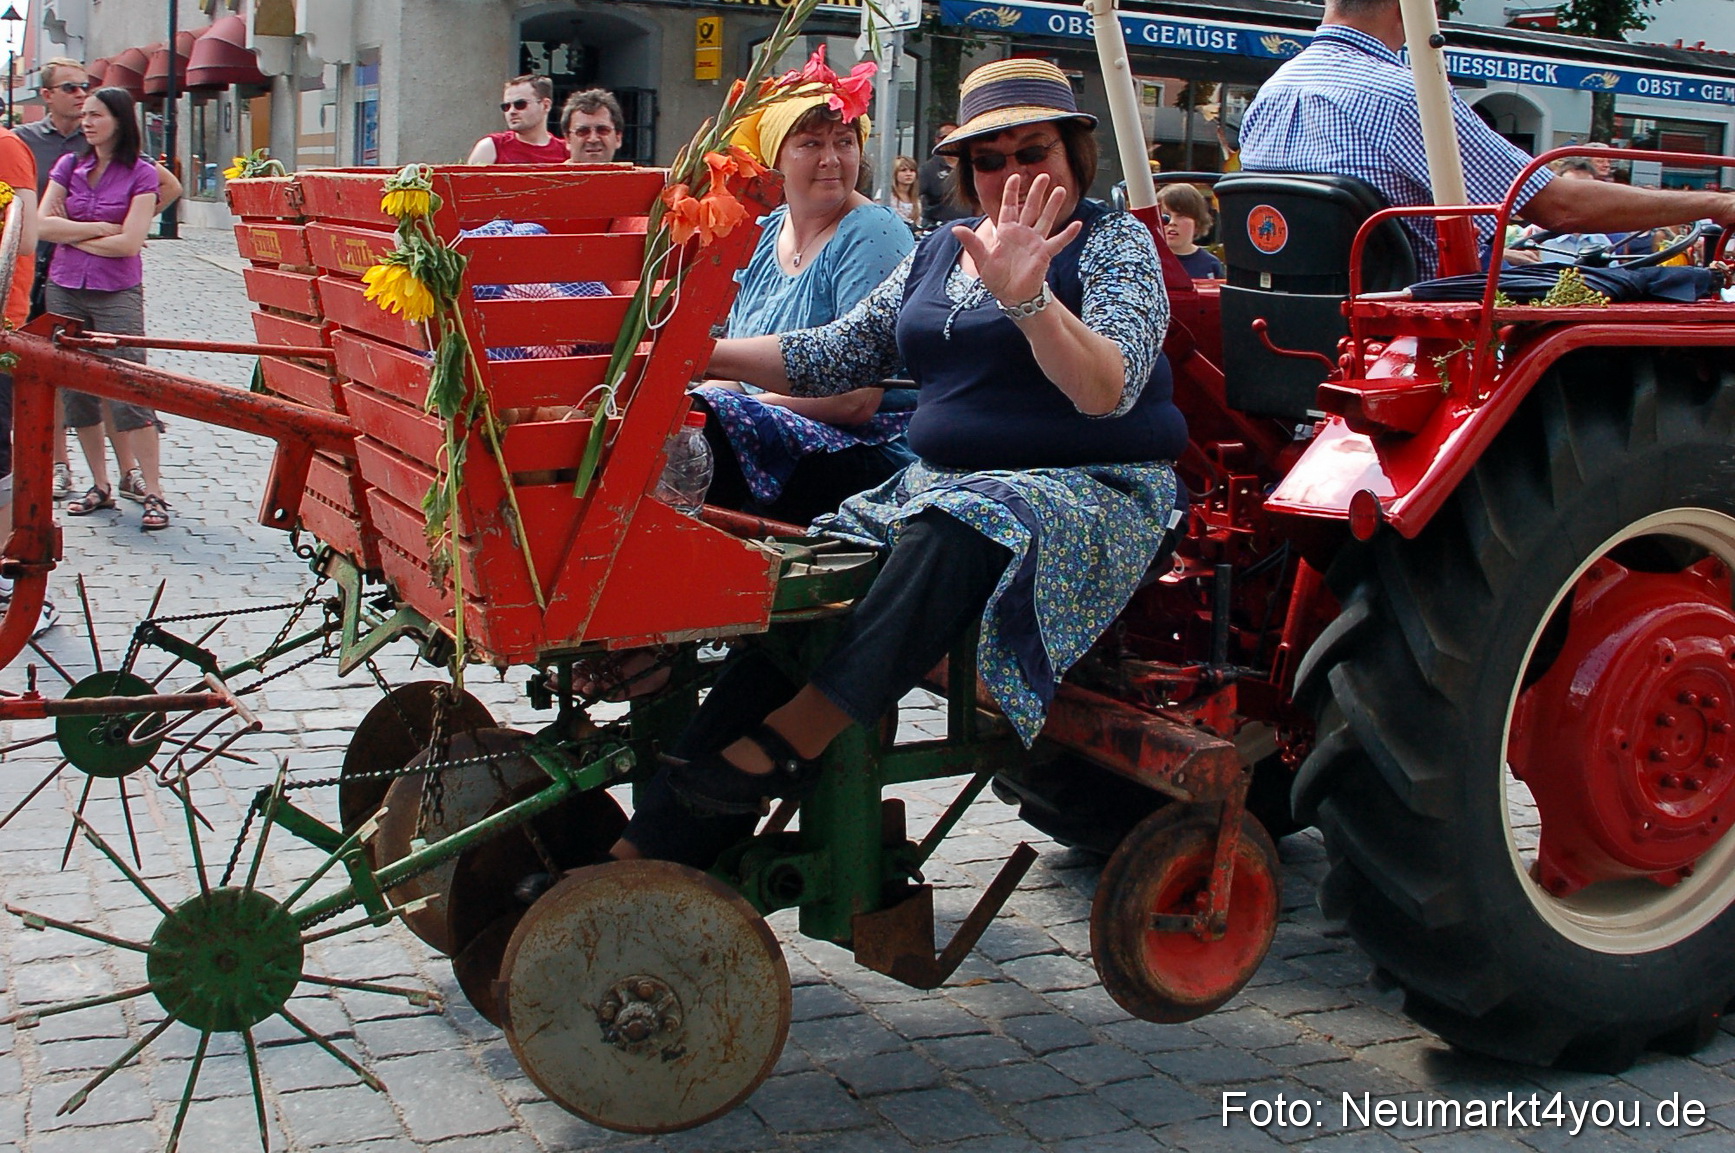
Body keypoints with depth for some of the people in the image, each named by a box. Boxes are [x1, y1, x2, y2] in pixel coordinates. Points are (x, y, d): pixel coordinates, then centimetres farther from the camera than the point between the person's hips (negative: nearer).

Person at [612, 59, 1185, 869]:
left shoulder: (1113, 243, -2)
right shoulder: (939, 252, 17)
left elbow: (1108, 392, -18)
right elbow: (839, 356, 16)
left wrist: (1027, 298, -34)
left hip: (1092, 490, -5)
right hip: (940, 483, 6)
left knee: (953, 531, -38)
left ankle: (793, 740, -30)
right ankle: (662, 842, -19)